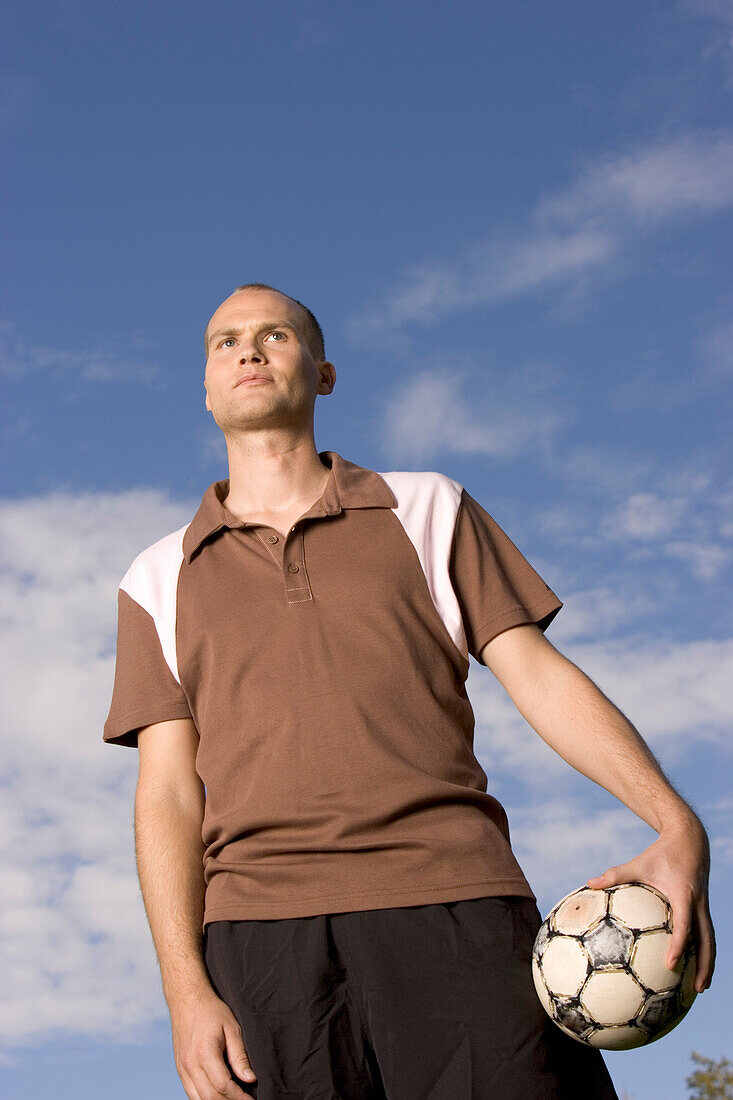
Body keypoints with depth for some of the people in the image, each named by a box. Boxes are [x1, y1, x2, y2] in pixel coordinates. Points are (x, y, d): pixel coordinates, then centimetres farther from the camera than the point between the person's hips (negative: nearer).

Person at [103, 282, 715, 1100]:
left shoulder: (428, 509, 17)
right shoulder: (159, 580, 17)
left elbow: (537, 672, 9)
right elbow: (168, 790, 9)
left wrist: (678, 825, -6)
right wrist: (186, 991, -3)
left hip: (454, 909, 0)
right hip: (262, 931, 1)